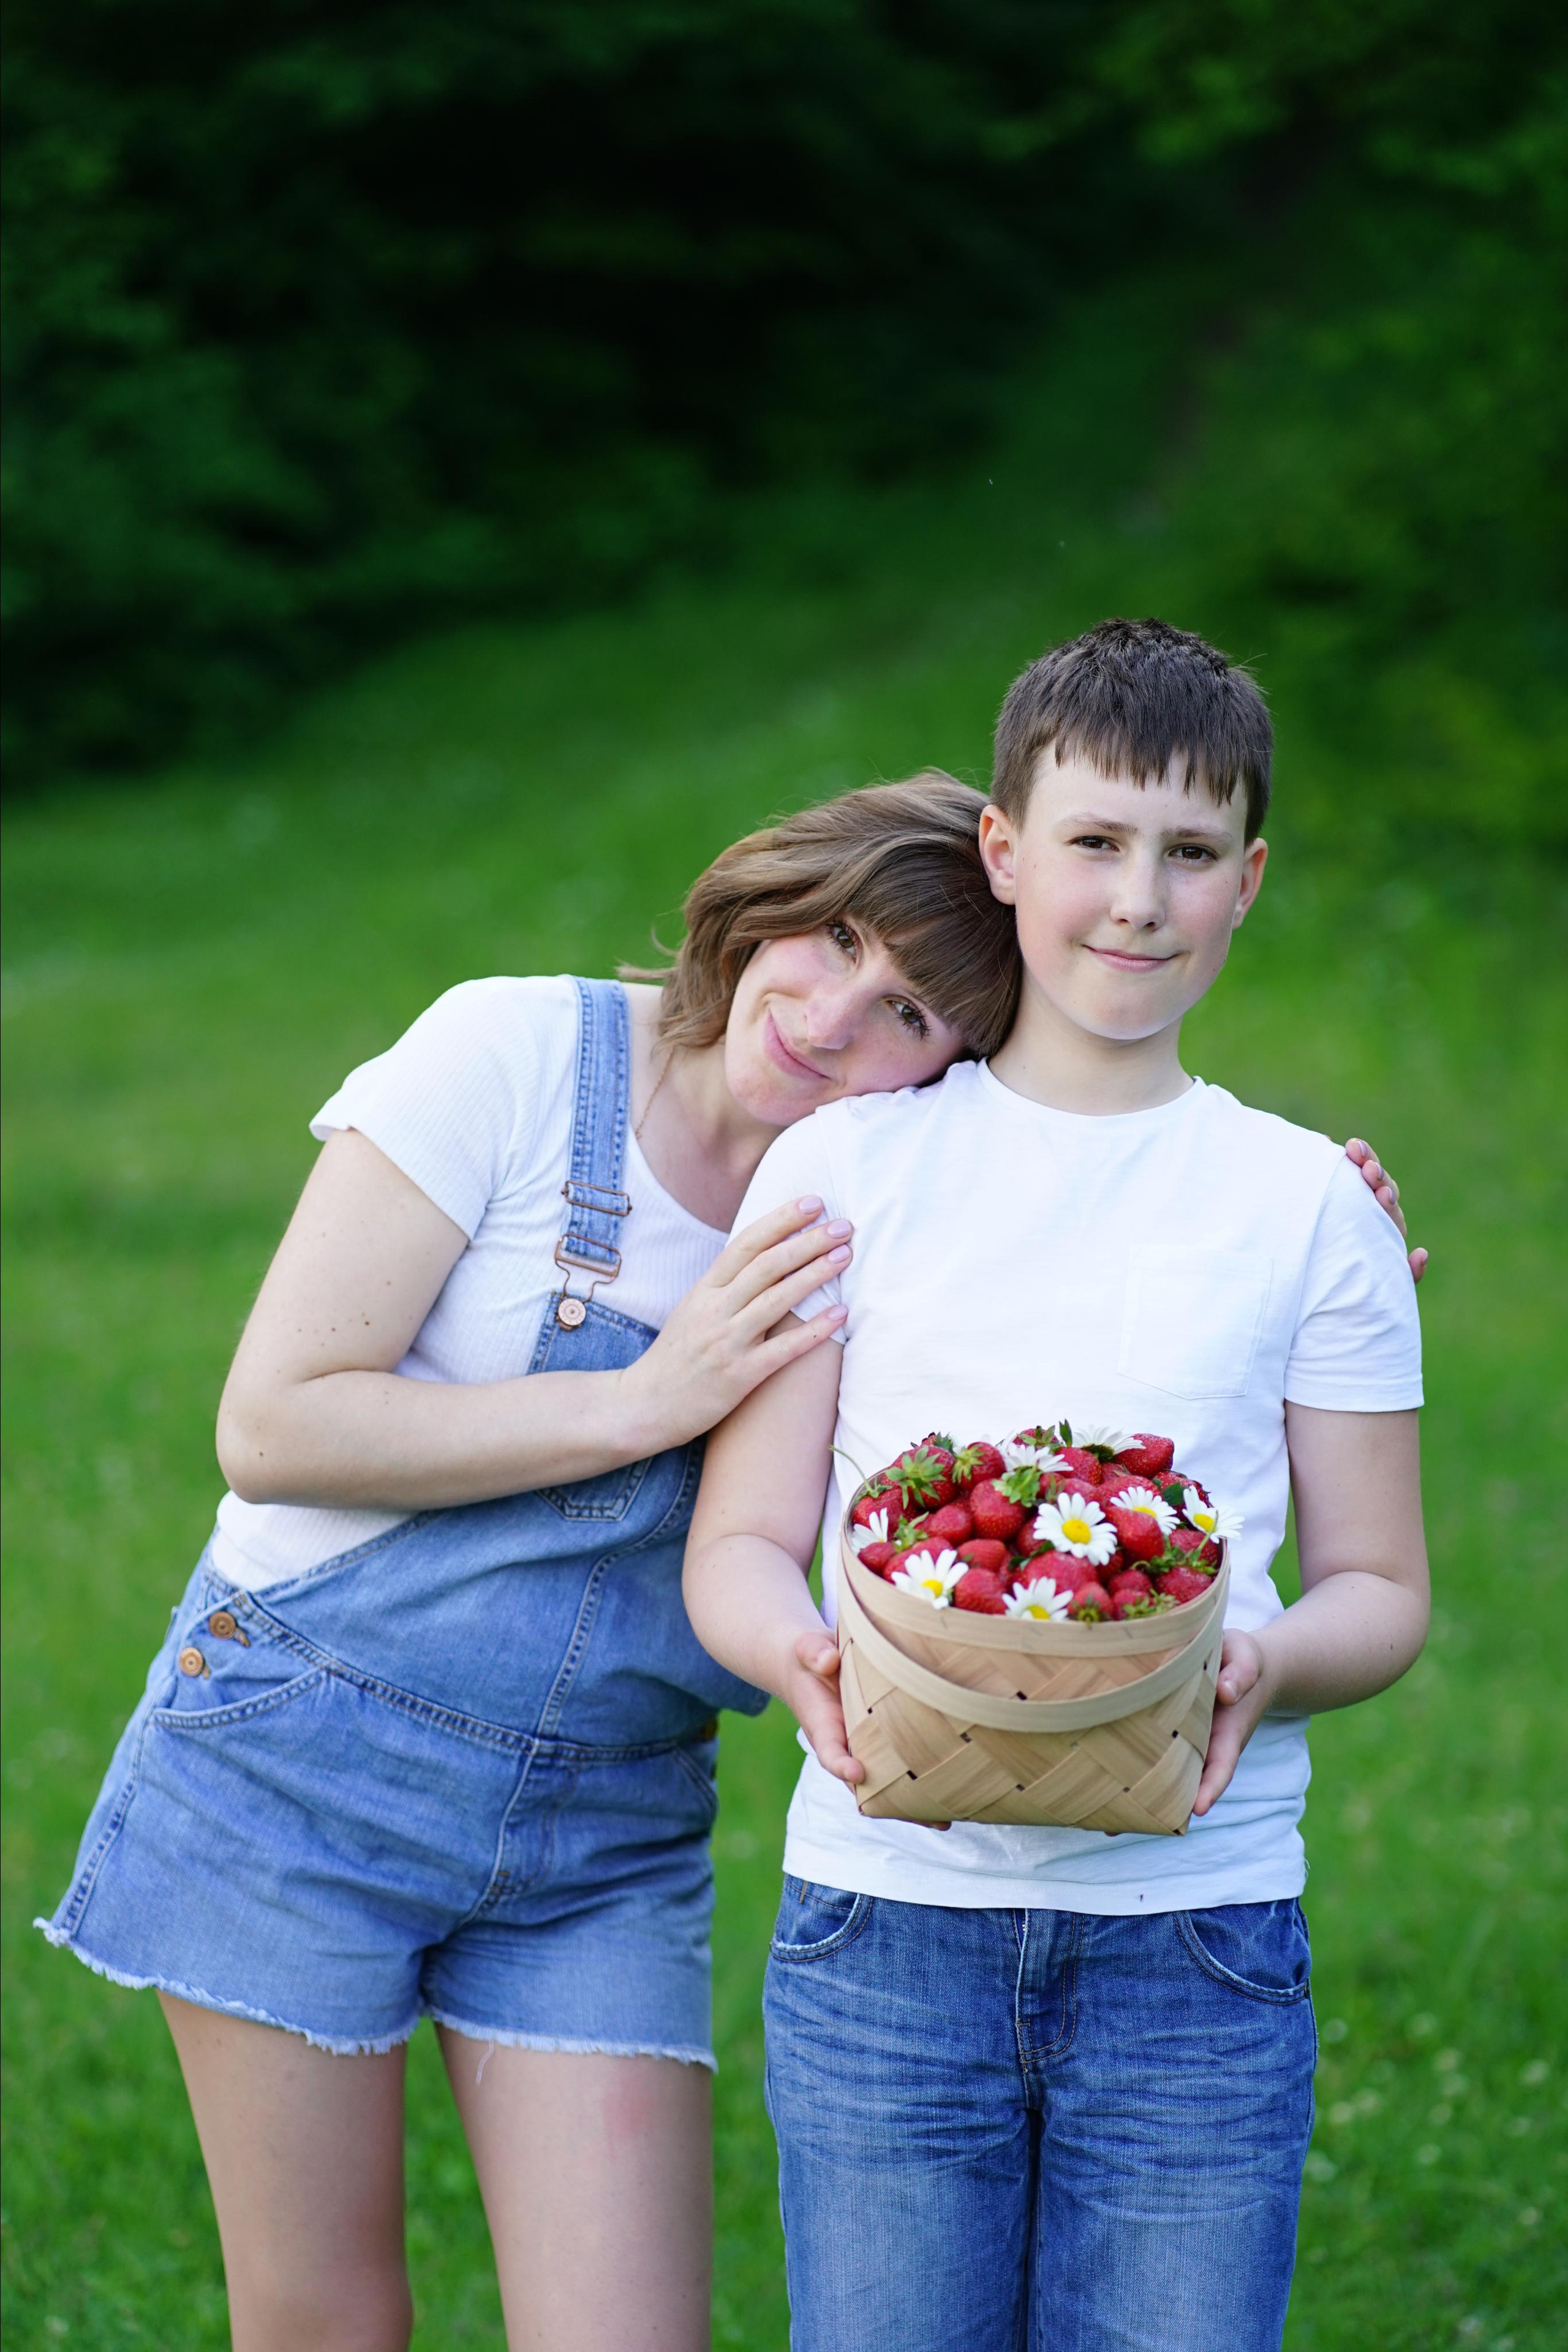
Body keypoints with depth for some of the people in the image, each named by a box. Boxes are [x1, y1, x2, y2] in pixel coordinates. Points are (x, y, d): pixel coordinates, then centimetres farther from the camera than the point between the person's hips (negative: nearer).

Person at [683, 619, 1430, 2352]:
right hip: (888, 1910, 0)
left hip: (1196, 1933, 0)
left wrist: (1270, 1666, -14)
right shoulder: (844, 1166, 7)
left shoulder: (1306, 1204, 8)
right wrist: (806, 1658, -18)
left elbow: (1381, 1590, 9)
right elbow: (738, 1544, 5)